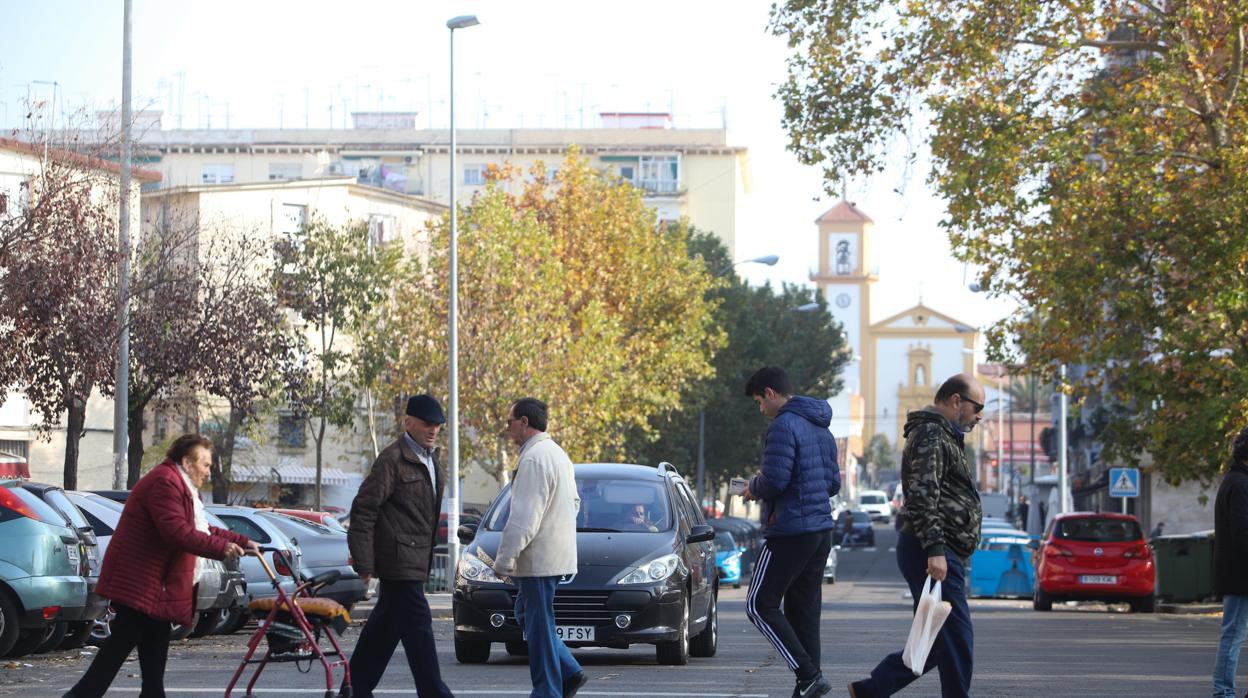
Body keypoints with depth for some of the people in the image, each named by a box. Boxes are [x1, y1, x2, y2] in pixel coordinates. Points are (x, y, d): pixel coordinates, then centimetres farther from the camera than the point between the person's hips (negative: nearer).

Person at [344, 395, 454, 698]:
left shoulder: (432, 458, 14)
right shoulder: (392, 459, -13)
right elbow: (363, 510, -14)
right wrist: (364, 563, -17)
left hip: (416, 560, 9)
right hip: (400, 558, -9)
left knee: (385, 627, 15)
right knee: (417, 626, -9)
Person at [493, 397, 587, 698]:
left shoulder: (534, 459, -19)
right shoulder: (557, 453, 14)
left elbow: (524, 517, -23)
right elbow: (574, 502, 24)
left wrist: (504, 559, -19)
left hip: (539, 557, -10)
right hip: (556, 552, 10)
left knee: (538, 624, -3)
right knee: (526, 614, 18)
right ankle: (569, 672, 15)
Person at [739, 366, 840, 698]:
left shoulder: (783, 426, -13)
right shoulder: (822, 429, 16)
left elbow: (774, 481, -22)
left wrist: (753, 488, 0)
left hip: (791, 531, -9)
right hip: (822, 531, 9)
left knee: (760, 605, -2)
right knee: (804, 610, 11)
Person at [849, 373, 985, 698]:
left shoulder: (944, 436, 25)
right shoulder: (930, 435, -9)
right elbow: (923, 495, -20)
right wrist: (935, 549, -27)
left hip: (941, 554, 11)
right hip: (935, 553, -11)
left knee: (937, 641, 12)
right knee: (956, 641, -9)